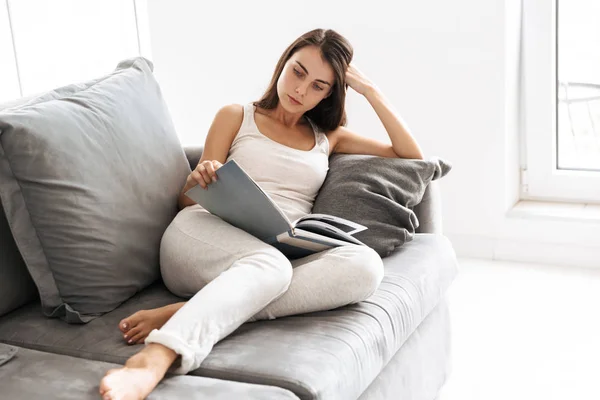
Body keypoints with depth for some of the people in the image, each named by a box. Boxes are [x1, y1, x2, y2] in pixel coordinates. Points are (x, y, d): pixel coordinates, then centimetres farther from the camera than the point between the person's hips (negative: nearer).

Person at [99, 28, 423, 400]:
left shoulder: (328, 136, 25)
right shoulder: (236, 116, 17)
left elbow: (412, 156, 21)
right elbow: (189, 201, 13)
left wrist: (370, 90, 13)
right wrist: (197, 181, -12)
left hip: (281, 254, 3)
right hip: (205, 234, -2)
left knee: (365, 264, -31)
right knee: (270, 265, -39)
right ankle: (151, 362, -59)